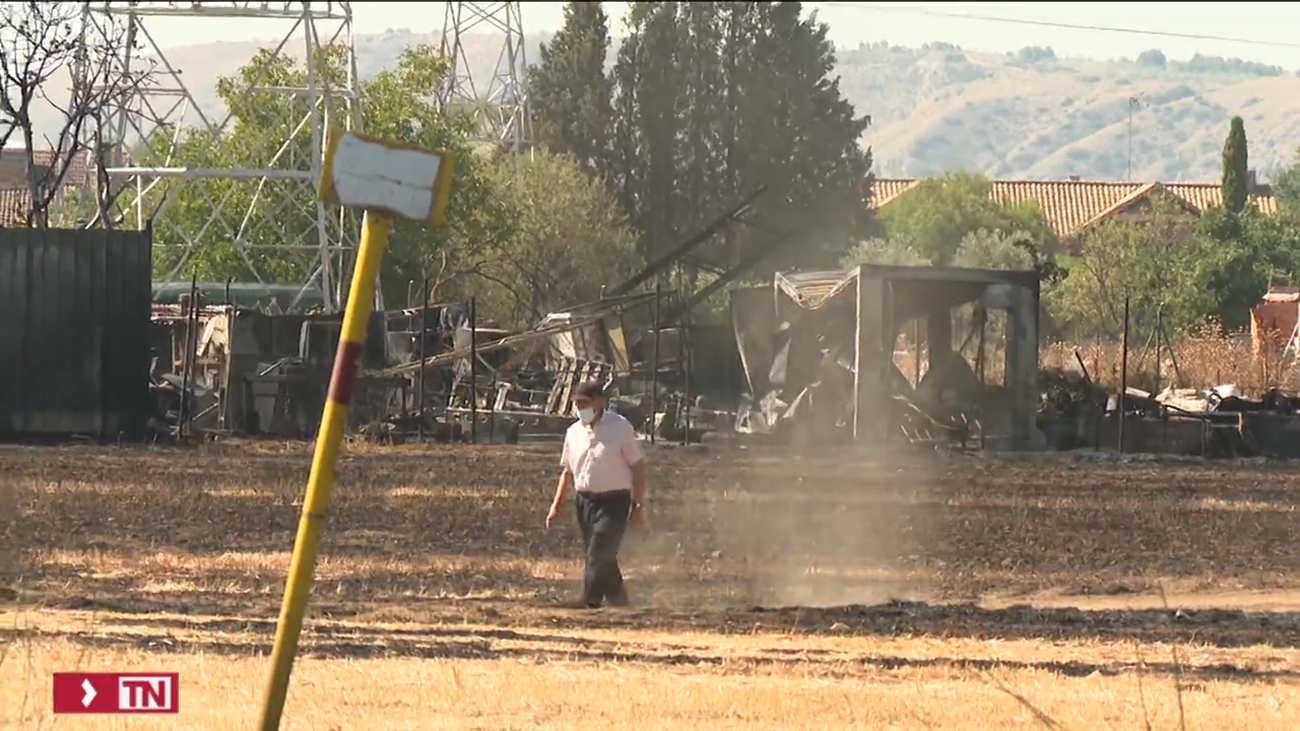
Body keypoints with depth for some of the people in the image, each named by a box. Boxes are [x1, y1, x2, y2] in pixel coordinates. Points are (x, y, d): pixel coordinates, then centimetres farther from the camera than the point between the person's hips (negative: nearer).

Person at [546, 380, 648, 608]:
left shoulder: (620, 428, -7)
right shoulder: (574, 432, 9)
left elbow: (637, 467, -6)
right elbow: (567, 471, 17)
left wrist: (638, 508, -10)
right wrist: (556, 506, 8)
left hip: (613, 502, -6)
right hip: (584, 501, 6)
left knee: (599, 557, -15)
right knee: (604, 560, 12)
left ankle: (590, 605, -17)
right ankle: (619, 602, 25)